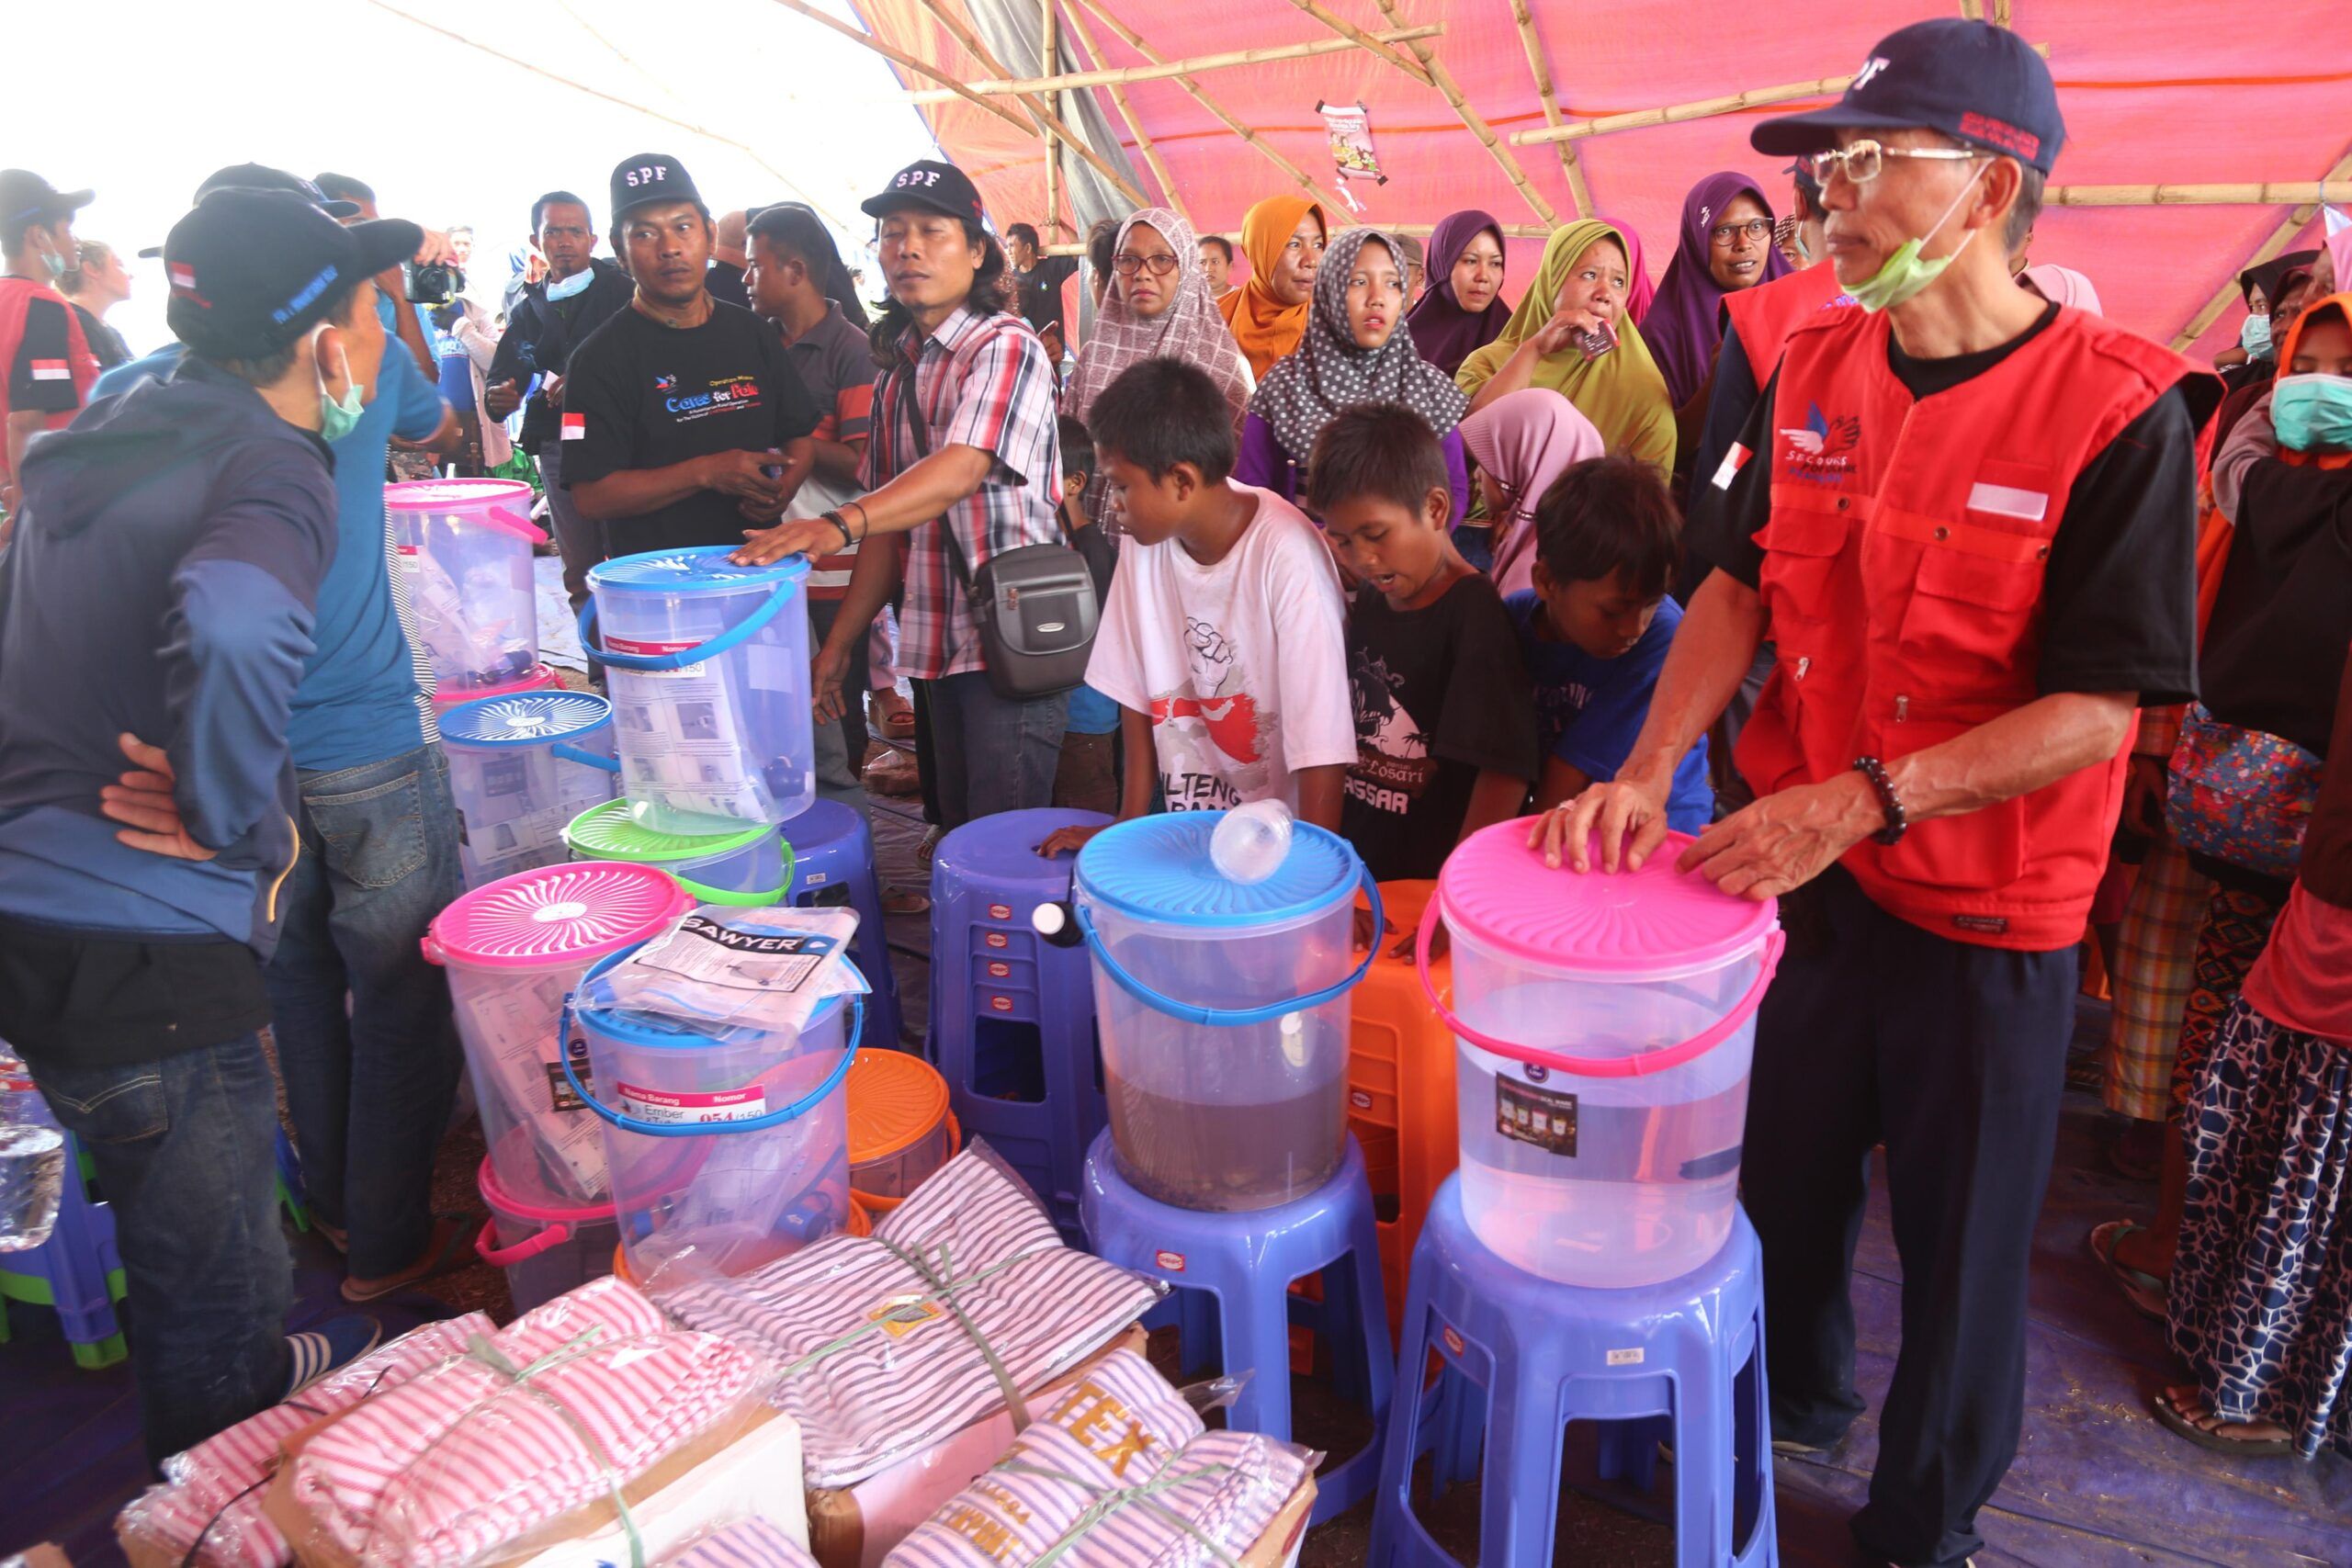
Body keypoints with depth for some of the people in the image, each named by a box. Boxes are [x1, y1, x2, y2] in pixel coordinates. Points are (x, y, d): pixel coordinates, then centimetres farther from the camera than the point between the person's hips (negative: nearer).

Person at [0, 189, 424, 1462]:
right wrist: (237, 827, -25)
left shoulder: (115, 427, 11)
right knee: (206, 1276, 11)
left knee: (195, 1233, 30)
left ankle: (265, 1369, 53)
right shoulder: (269, 471, -18)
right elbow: (235, 630, -41)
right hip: (136, 950, -9)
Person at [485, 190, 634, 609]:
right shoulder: (527, 308, 17)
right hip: (556, 445, 5)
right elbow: (501, 377, 12)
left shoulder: (622, 290, 3)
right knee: (580, 571, 10)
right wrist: (498, 397, -12)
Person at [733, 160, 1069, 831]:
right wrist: (839, 642, 11)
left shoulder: (1005, 346, -9)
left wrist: (840, 523, -40)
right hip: (935, 645, 8)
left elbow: (961, 470, -26)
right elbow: (892, 520, 16)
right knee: (955, 832, 15)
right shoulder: (898, 365, 15)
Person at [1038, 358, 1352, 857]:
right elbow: (1136, 688, 5)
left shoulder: (1287, 556, -20)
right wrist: (1130, 823, 5)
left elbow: (1322, 741, -20)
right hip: (1188, 832, 4)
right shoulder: (1145, 544, -3)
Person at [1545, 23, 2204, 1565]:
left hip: (1987, 914, -4)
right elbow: (1742, 582, 3)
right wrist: (1651, 770, -10)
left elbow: (2099, 706, -19)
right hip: (1795, 863, 5)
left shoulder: (2118, 411, -17)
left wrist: (1863, 800, -28)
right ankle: (1787, 1403, 50)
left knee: (1959, 1244, 13)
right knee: (1780, 1177, 22)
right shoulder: (1817, 366, -1)